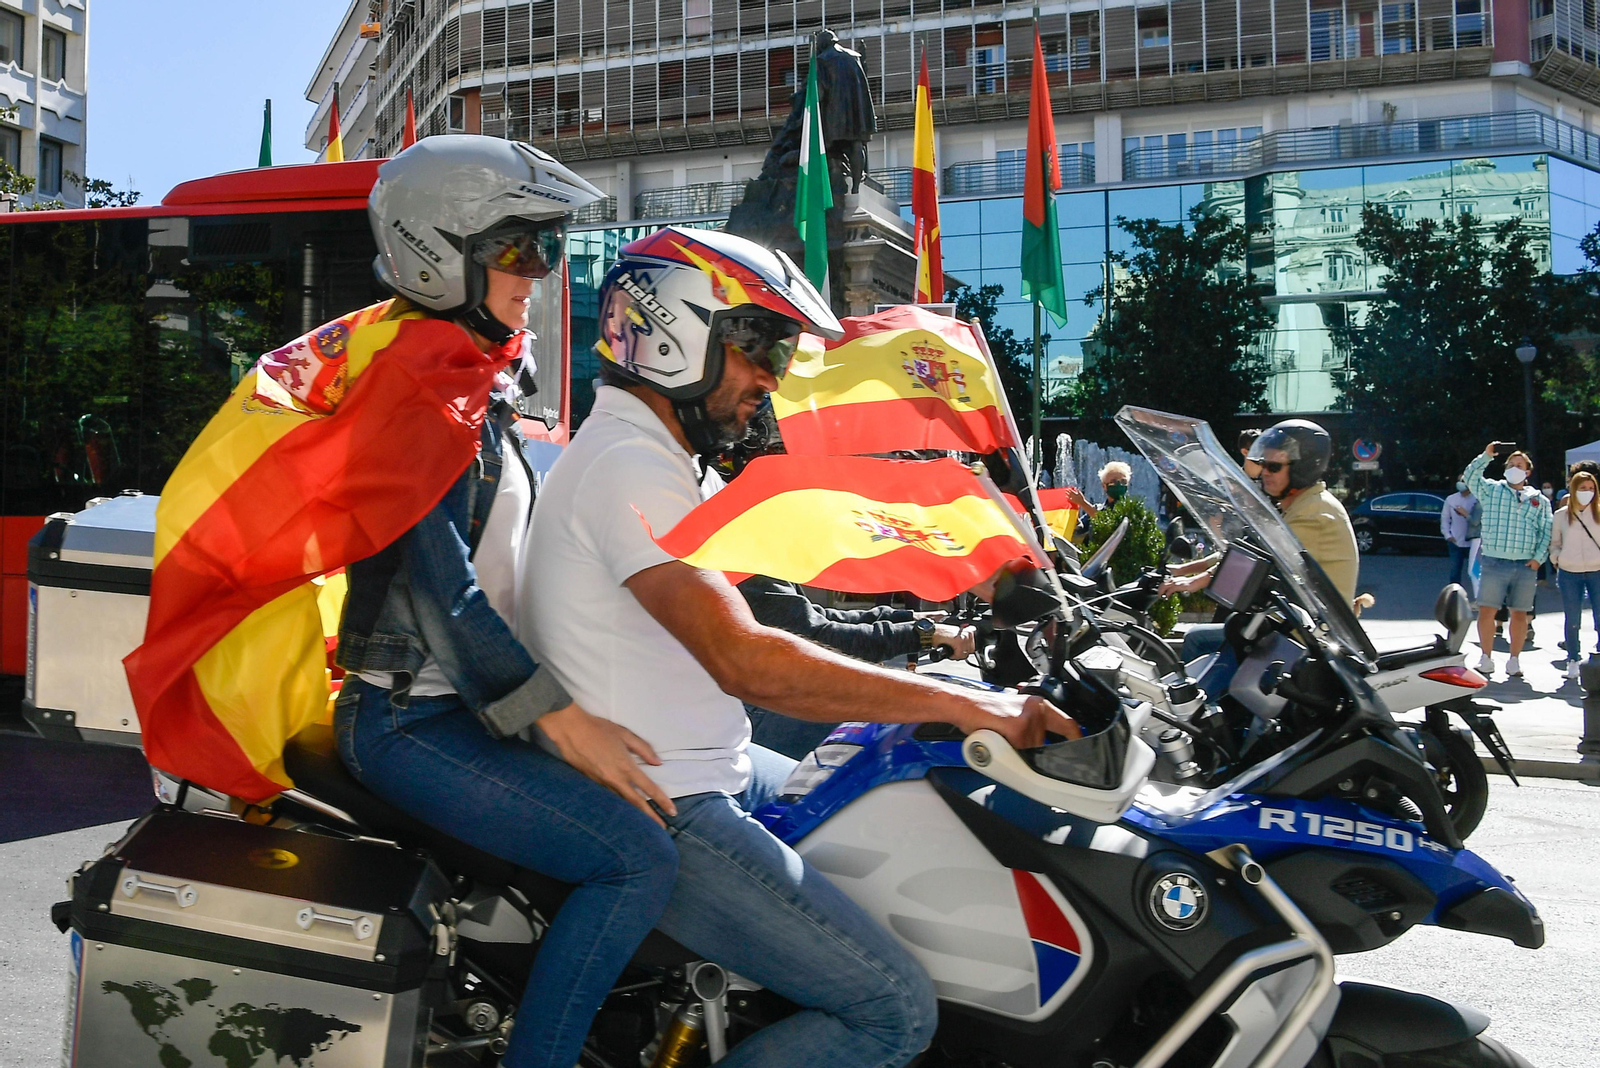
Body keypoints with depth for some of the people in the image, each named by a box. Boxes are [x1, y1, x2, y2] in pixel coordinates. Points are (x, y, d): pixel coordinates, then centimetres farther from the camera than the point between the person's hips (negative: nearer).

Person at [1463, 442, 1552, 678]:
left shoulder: (1538, 499, 13)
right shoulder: (1491, 490, 9)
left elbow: (1547, 530, 9)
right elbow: (1469, 477, -6)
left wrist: (1539, 557, -2)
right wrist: (1486, 456, -14)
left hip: (1525, 566, 1)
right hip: (1494, 562, -1)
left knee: (1520, 614, 4)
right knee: (1486, 611, -5)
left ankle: (1514, 661, 15)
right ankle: (1486, 659, 6)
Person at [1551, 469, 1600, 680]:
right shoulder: (1560, 516, 6)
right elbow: (1554, 543, 14)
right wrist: (1556, 560, -2)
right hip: (1569, 573, 1)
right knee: (1572, 620, 5)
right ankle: (1573, 661, 15)